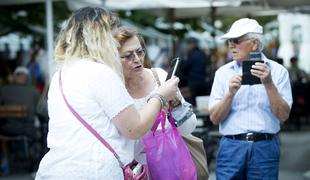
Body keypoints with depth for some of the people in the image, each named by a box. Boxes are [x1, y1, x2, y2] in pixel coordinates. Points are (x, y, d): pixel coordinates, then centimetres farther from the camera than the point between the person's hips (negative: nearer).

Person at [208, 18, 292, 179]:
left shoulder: (277, 71, 2)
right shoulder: (223, 72, 7)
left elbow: (283, 116, -5)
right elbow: (215, 118, 1)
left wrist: (268, 84, -15)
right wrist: (230, 93, -14)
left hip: (265, 148, -1)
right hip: (231, 147, 1)